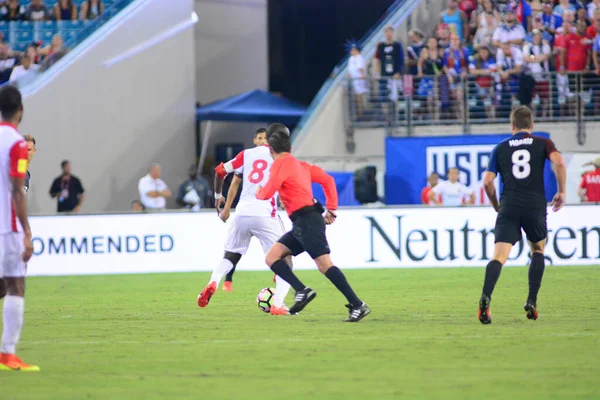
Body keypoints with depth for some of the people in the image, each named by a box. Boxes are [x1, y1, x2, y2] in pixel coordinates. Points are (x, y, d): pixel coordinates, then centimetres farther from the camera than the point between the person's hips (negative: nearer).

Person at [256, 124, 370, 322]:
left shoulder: (280, 164, -7)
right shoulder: (300, 164, 19)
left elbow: (267, 194, -15)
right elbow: (328, 180, 21)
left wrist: (258, 192, 9)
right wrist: (331, 209, 21)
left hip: (307, 221, -10)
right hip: (301, 224, 10)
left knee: (324, 264, -15)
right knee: (272, 257, 7)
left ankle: (358, 305, -17)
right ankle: (302, 291, -7)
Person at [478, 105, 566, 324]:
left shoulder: (500, 148, 14)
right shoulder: (542, 144, 11)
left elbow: (488, 181, 7)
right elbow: (558, 162, -9)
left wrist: (496, 205, 21)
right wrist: (561, 192, 2)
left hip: (508, 207, 0)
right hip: (535, 205, 0)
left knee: (499, 255, -10)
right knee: (538, 250, 23)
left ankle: (485, 297, -35)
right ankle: (531, 302, 12)